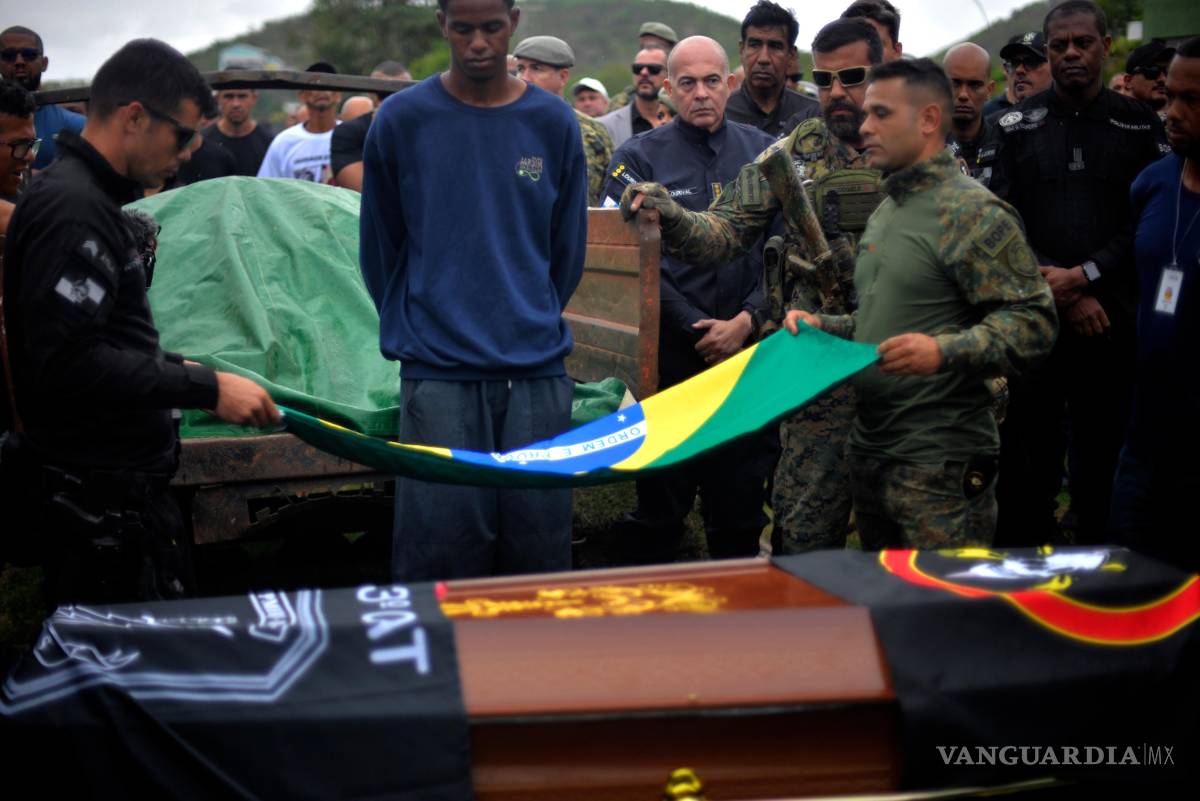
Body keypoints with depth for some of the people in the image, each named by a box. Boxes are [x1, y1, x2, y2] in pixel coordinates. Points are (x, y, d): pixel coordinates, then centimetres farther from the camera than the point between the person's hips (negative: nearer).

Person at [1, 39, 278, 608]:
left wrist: (178, 369, 14)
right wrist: (206, 389, -21)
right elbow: (70, 363, -26)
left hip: (126, 485, 10)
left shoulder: (93, 199, 14)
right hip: (94, 502, -10)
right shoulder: (70, 208, -19)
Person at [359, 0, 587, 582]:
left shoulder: (554, 124, 5)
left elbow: (568, 250, 12)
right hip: (437, 374, -1)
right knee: (442, 546, -2)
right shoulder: (401, 120, 0)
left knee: (539, 542, 6)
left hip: (537, 369, 2)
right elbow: (379, 248, 8)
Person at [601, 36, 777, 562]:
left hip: (749, 350, 2)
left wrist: (747, 321, -10)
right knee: (660, 501, 4)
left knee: (742, 502, 9)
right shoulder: (638, 158, 1)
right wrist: (698, 328, -10)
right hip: (670, 356, -2)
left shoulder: (764, 153, 9)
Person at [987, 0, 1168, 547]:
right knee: (1028, 458, 3)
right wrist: (1061, 291, -9)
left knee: (1103, 458, 5)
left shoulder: (1137, 124, 7)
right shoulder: (1018, 124, 6)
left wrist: (1085, 275, -11)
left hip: (1110, 318, 0)